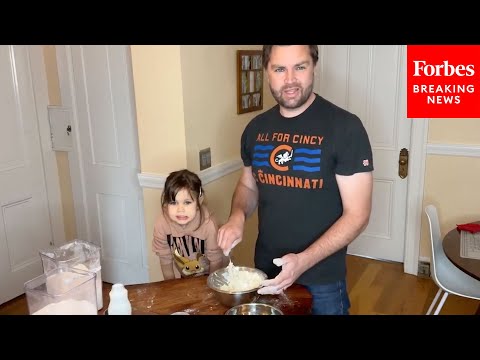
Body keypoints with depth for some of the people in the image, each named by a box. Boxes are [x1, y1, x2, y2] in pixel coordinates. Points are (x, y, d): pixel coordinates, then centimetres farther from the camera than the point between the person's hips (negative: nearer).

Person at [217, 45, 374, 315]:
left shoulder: (345, 127, -16)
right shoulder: (256, 128, -1)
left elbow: (357, 215, -16)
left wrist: (304, 261, -27)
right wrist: (238, 216, -8)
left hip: (322, 279, -4)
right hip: (266, 272, 5)